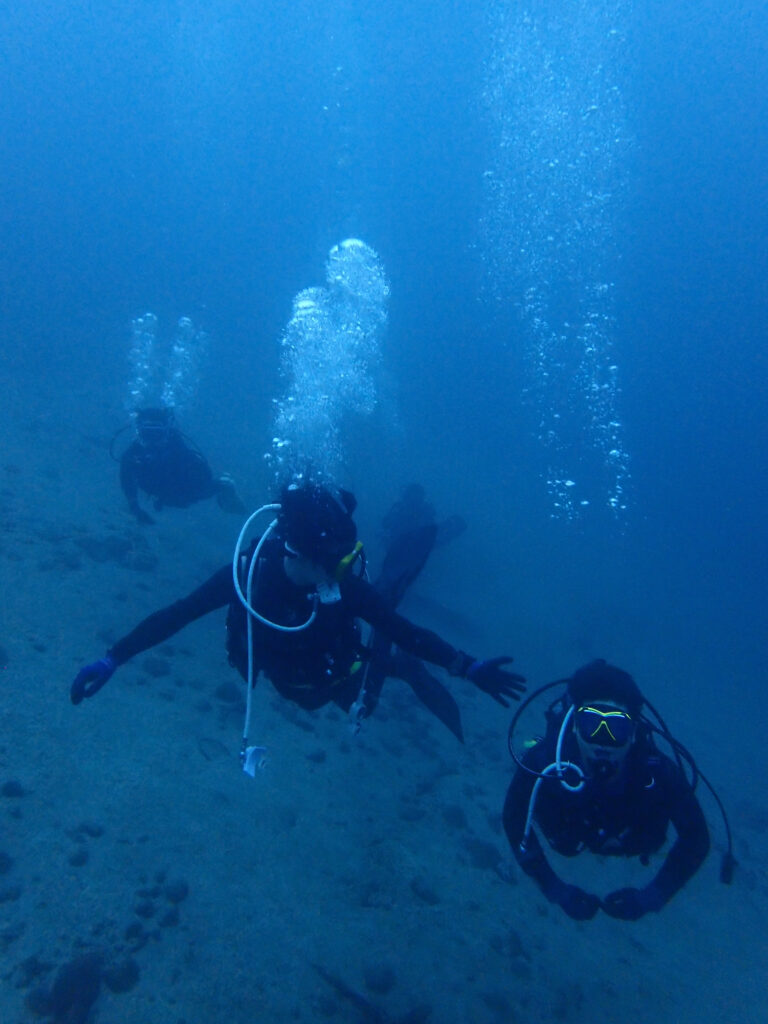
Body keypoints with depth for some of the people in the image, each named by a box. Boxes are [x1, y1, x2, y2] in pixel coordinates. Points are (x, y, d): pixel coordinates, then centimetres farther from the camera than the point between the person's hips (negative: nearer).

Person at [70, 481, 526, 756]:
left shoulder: (348, 587, -38)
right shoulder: (248, 572, -36)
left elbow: (407, 632, -35)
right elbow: (176, 614, -29)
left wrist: (468, 667, -47)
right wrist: (112, 660, -32)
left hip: (335, 682, -2)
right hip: (287, 683, 2)